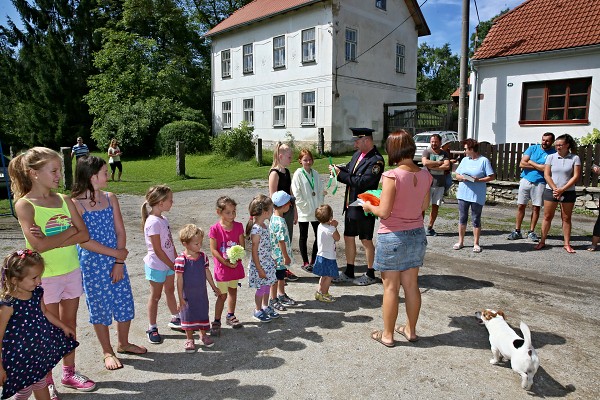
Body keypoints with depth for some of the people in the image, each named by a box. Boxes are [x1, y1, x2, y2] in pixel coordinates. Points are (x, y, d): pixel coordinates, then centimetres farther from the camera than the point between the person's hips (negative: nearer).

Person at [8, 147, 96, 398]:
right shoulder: (24, 204, -13)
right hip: (45, 276, -4)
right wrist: (69, 231, -13)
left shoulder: (63, 200, 2)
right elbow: (39, 245, -24)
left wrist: (52, 240, -16)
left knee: (69, 323, 16)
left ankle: (69, 372, 34)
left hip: (72, 271, 5)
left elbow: (84, 235, -4)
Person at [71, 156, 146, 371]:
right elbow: (84, 241, -17)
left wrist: (119, 262, -7)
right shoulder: (76, 204, -14)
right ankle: (107, 352, 28)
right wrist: (116, 253, -15)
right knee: (99, 306, 9)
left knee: (125, 303, 12)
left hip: (115, 261, 5)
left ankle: (123, 343, 35)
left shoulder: (110, 198, 1)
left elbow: (120, 232, 0)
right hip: (91, 263, -4)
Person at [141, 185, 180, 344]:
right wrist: (173, 265, -15)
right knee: (155, 296, 5)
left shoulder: (163, 219, 4)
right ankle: (152, 328, 19)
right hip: (157, 266, -8)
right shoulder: (153, 222, -24)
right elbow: (157, 250, -23)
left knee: (170, 291, 20)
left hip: (168, 263, 8)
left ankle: (175, 319, 36)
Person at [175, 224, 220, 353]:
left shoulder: (203, 256, -4)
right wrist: (181, 298, -12)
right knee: (188, 315, 11)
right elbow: (179, 279, -15)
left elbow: (207, 272, 7)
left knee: (203, 313, 17)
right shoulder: (181, 260, -20)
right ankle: (189, 339, 29)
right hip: (188, 295, -4)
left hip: (202, 293, 4)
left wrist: (214, 287, 15)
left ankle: (203, 334, 37)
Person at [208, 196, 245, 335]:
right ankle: (216, 321, 15)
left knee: (233, 291, 18)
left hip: (236, 265, 4)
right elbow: (213, 250, -14)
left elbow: (242, 245, -2)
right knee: (222, 295, 0)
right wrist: (226, 263, -18)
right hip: (222, 267, -4)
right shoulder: (215, 229, -14)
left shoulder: (238, 226, -2)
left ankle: (230, 316, 37)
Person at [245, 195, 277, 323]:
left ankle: (265, 307, 38)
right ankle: (258, 311, 25)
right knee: (261, 288, 7)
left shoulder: (264, 226, 3)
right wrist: (260, 269, -19)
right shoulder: (256, 230, -25)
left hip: (267, 263, 8)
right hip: (260, 264, -8)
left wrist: (272, 260, 19)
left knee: (267, 285, 20)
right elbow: (254, 251, -22)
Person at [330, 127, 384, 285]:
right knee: (348, 237, 15)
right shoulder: (358, 154, 7)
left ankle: (370, 275, 24)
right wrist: (338, 169, -8)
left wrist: (340, 174, -21)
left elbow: (361, 182, -26)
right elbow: (349, 169, 13)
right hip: (351, 204, 8)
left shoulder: (376, 160, -19)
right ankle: (349, 272, 30)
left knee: (366, 241, 6)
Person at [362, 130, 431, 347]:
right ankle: (411, 330, 33)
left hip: (393, 237, -6)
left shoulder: (392, 176, -20)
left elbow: (384, 212, -20)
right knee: (411, 285, 17)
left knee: (390, 287, 7)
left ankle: (387, 335, 21)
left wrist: (369, 206, -1)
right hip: (416, 234, 6)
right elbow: (424, 206, 9)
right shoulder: (425, 175, -2)